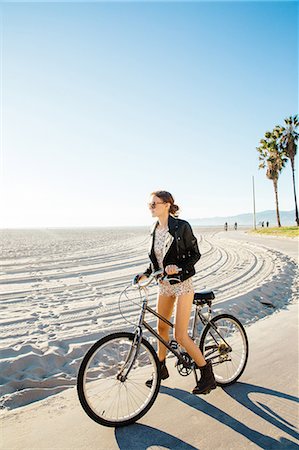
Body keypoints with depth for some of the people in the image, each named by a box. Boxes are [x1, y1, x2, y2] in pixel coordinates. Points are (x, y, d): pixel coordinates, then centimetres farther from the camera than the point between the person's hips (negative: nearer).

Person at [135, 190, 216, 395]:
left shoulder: (182, 226, -15)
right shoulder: (156, 230, 4)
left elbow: (195, 254, -11)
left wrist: (178, 267, -25)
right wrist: (146, 273, 0)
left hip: (182, 284, -7)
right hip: (164, 284, 7)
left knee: (180, 336, -5)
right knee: (162, 327, 18)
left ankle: (207, 374, 16)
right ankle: (161, 369, 39)